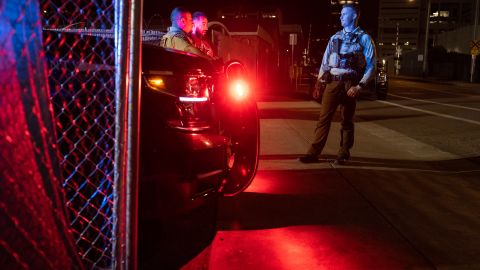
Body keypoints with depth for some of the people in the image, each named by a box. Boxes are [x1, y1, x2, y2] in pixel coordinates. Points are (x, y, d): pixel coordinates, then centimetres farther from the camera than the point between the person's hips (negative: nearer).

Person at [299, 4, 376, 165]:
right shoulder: (335, 38, 15)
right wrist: (319, 84, 9)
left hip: (349, 84, -3)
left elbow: (371, 66, -2)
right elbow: (325, 62, 17)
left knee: (347, 120, 5)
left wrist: (359, 86, -12)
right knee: (324, 118, -2)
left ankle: (343, 154, 15)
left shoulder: (364, 38, 3)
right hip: (332, 82, 3)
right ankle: (314, 152, -2)